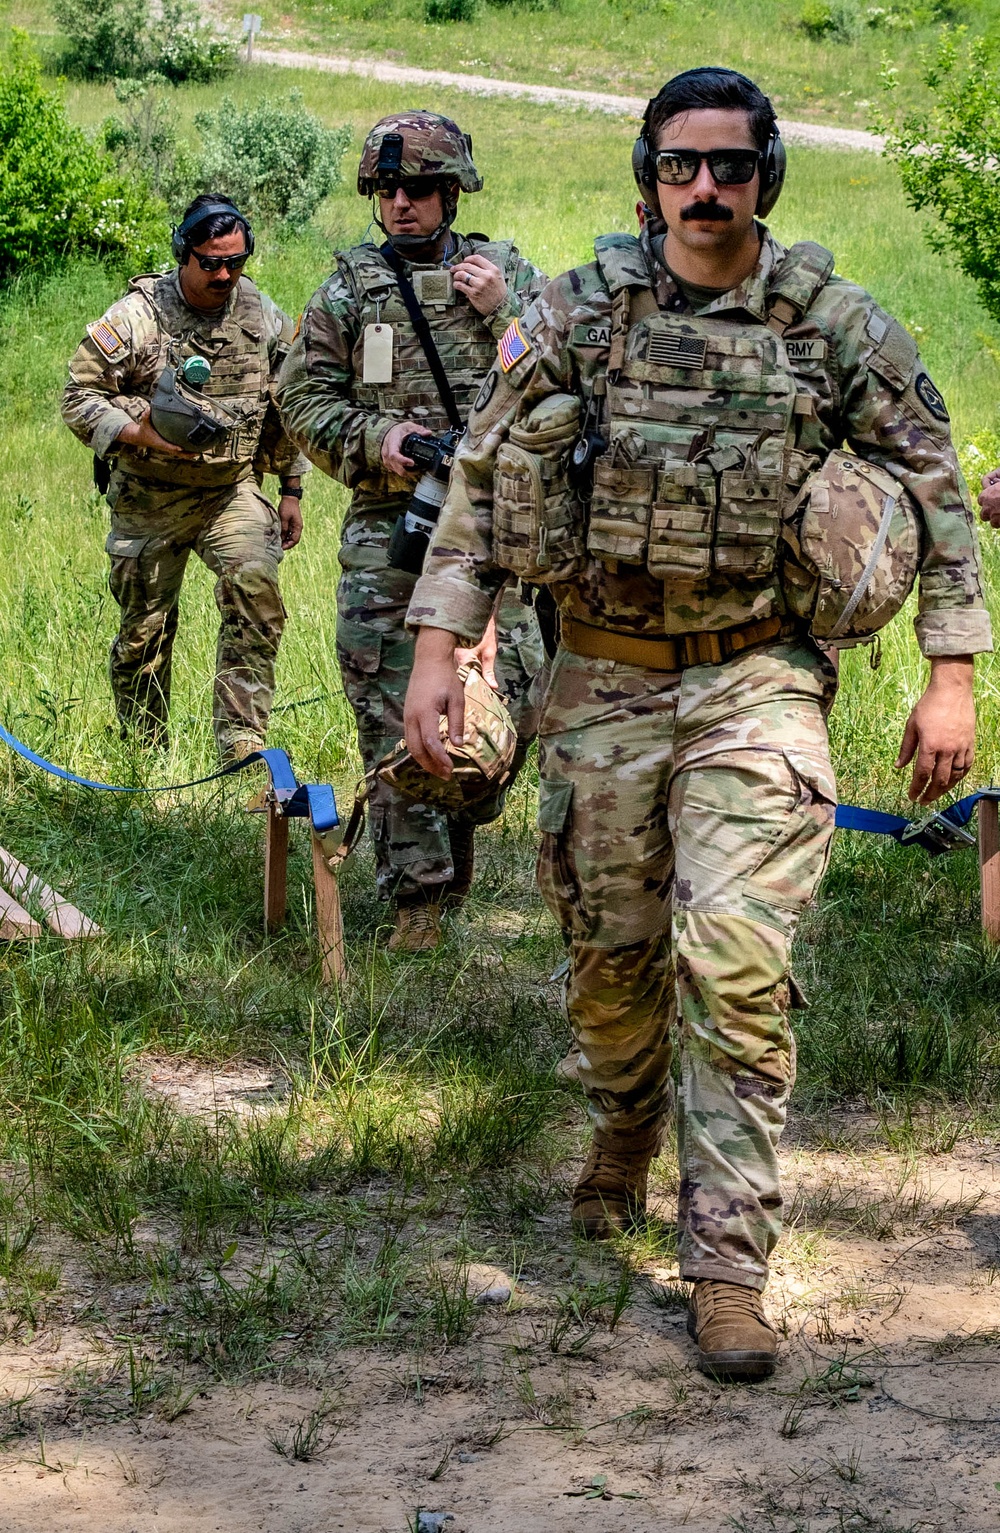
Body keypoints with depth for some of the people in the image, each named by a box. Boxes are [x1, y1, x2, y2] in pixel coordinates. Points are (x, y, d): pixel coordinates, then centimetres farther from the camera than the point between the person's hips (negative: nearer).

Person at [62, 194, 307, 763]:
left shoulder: (266, 318, 0)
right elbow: (80, 398, -8)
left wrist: (292, 490, 11)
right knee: (145, 629, 7)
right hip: (149, 499, -1)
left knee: (257, 593, -21)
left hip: (232, 491, 1)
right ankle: (144, 754, 25)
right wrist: (139, 434, -23)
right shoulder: (136, 318, -11)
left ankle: (242, 746, -20)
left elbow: (288, 410, 11)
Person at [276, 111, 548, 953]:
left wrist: (504, 313, -10)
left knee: (511, 698, 0)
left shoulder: (508, 275, 7)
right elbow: (303, 398, 8)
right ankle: (417, 891, 5)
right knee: (392, 717, -3)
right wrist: (374, 438, -9)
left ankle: (458, 821, 28)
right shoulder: (348, 291, 7)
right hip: (386, 530, 0)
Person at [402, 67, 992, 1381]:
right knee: (611, 948, 13)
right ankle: (624, 1135, 43)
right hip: (603, 681, 2)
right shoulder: (579, 315, 0)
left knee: (736, 962, -13)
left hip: (756, 682, -2)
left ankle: (729, 1262, -8)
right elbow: (480, 482, 3)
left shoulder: (838, 325, -2)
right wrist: (438, 652, -4)